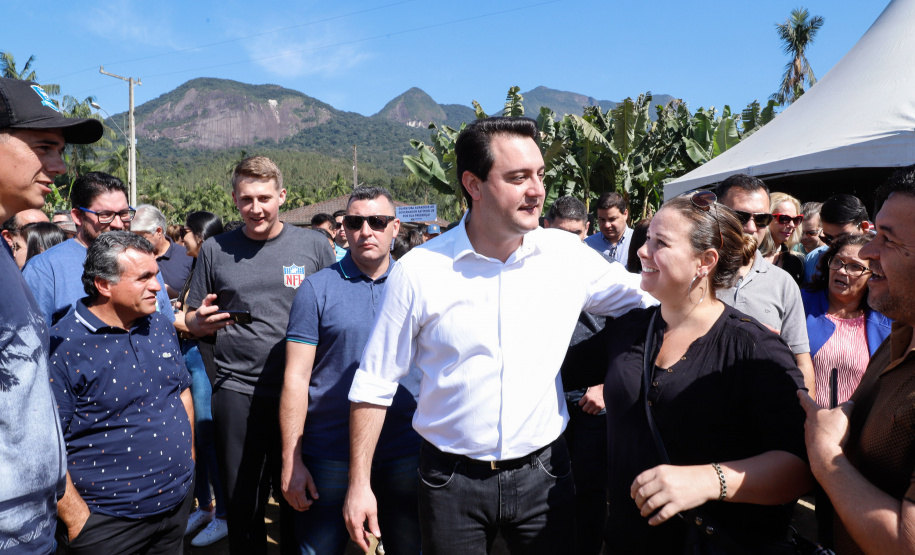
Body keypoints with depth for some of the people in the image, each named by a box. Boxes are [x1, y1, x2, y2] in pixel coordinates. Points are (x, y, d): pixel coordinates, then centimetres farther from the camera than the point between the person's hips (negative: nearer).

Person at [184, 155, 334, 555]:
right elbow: (193, 320, 13)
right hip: (237, 391, 1)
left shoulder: (313, 245, 3)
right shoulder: (214, 250, 6)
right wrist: (201, 321, -11)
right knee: (242, 506, 12)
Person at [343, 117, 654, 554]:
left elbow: (652, 298, 7)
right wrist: (360, 483, -4)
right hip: (451, 480, -1)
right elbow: (375, 384, -4)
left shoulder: (567, 254, -6)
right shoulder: (418, 271, -11)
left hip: (542, 472, 2)